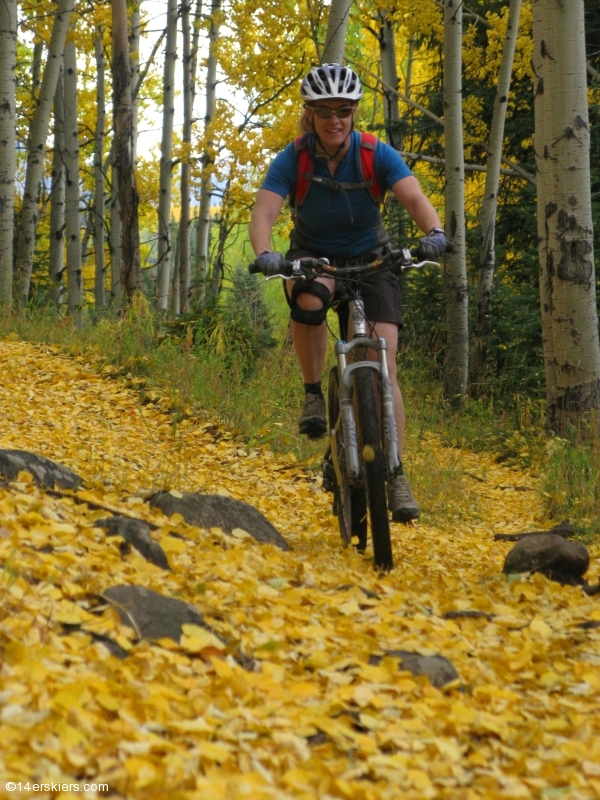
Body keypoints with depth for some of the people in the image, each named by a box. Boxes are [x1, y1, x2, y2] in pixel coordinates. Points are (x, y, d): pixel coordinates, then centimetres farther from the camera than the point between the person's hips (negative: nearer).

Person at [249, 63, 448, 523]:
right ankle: (314, 393, -15)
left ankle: (396, 476, -7)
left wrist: (434, 232, -53)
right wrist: (264, 255, -49)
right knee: (309, 300, -38)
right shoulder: (293, 159, -17)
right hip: (313, 256, 0)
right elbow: (264, 212, -28)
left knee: (384, 369, -14)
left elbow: (414, 197, -31)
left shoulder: (376, 155, -18)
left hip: (369, 259, 0)